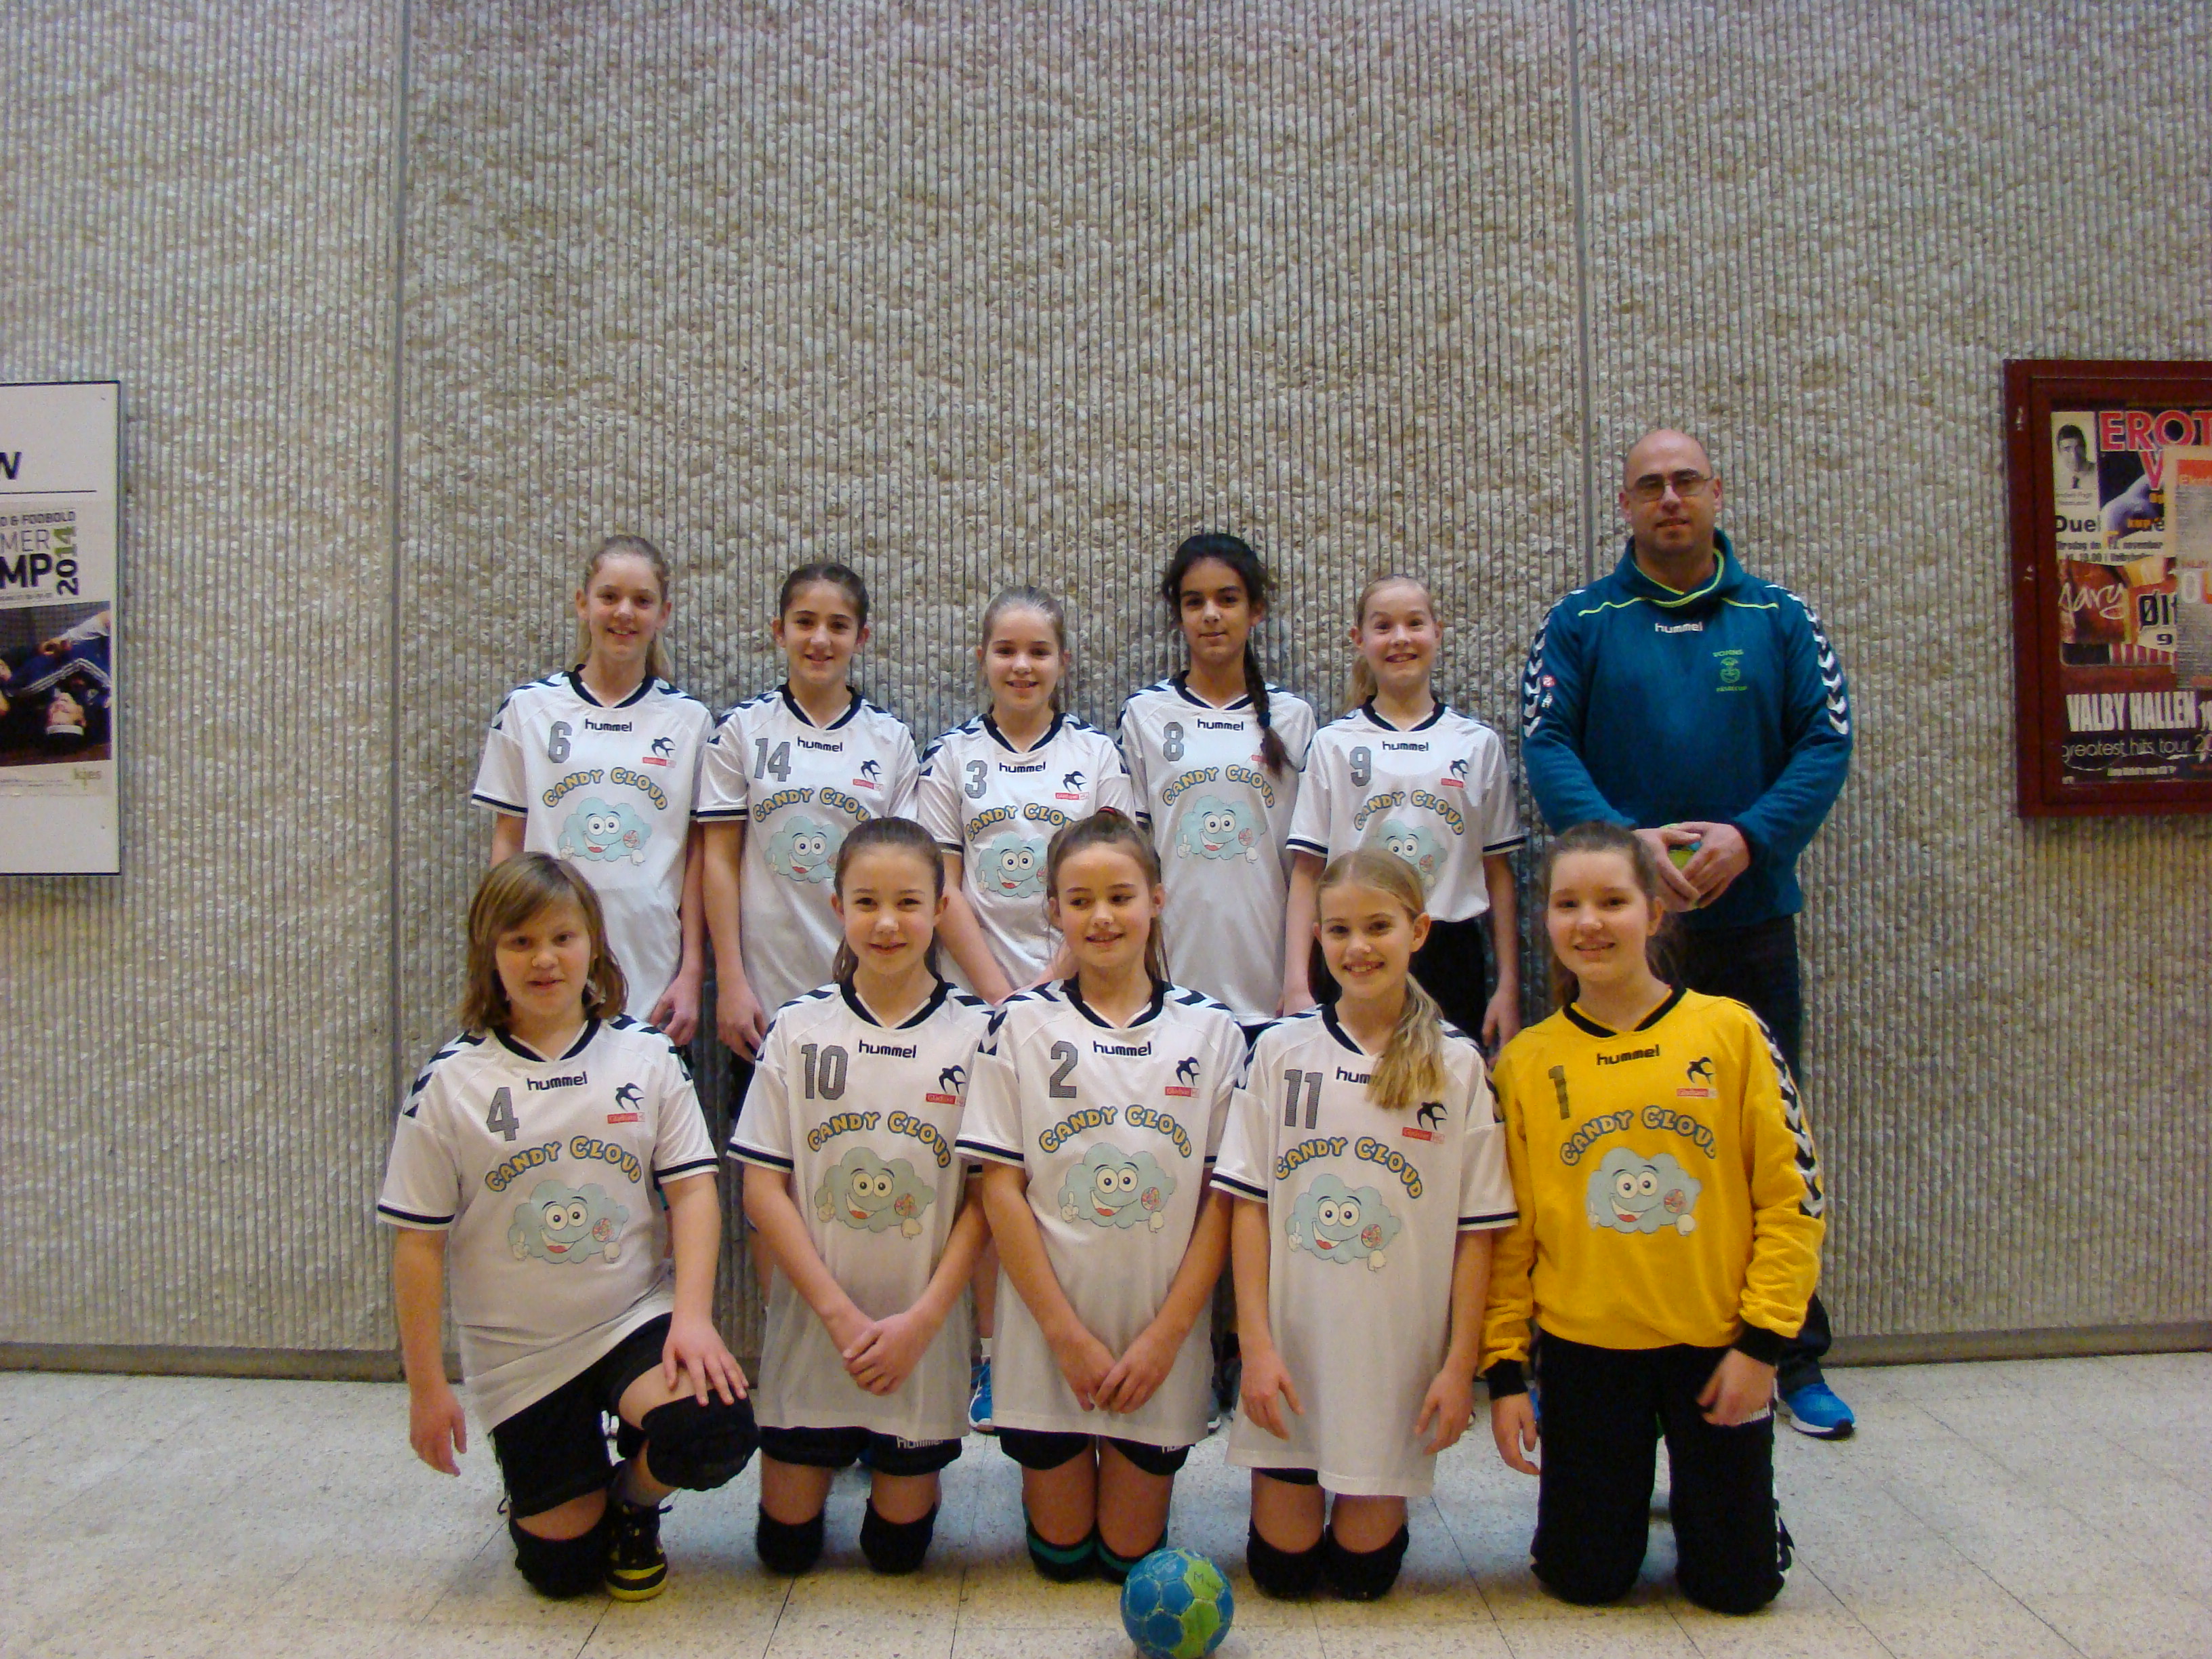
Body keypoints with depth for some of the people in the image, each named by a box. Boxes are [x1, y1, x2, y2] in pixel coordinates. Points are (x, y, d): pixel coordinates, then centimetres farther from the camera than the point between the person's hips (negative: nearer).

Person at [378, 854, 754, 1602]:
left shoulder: (646, 1055, -2)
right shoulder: (451, 1082, -4)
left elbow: (693, 1189, -5)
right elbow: (418, 1242, -2)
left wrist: (693, 1315, -19)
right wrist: (426, 1386, -2)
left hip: (638, 1315, 0)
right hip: (519, 1351, 0)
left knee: (715, 1433, -28)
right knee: (562, 1566, 2)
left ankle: (633, 1498, 7)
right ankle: (560, 1485, 38)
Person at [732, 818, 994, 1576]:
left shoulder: (975, 1034, -6)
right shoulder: (798, 1028, -3)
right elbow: (763, 1187, -5)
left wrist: (920, 1320, -13)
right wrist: (840, 1314, -12)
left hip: (924, 1333, -1)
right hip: (811, 1322, 1)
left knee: (897, 1546, 9)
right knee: (786, 1544, 9)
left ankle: (894, 1459, 39)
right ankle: (833, 1452, 38)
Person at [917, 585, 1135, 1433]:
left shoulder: (1098, 754, 6)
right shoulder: (952, 756, 6)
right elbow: (944, 890, 1)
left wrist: (1048, 989, -10)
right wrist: (1002, 995, -8)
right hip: (980, 993, 0)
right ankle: (991, 1357, 15)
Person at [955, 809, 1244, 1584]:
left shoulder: (1210, 1029, 1)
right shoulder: (1021, 1025, -2)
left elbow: (1223, 1198, -1)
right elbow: (1001, 1189, -6)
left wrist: (1165, 1334, -9)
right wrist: (1068, 1333, -10)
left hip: (1161, 1337, 1)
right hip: (1047, 1330, 0)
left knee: (1130, 1552, 9)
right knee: (1060, 1550, 9)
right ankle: (1044, 1467, 38)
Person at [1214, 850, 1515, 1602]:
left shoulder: (1457, 1065, -3)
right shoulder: (1282, 1051, -1)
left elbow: (1477, 1230, -2)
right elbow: (1248, 1206, -2)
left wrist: (1460, 1364, -5)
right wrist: (1256, 1345, -8)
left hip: (1399, 1357, 0)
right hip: (1291, 1350, 1)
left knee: (1362, 1570, 8)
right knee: (1282, 1564, 8)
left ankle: (1382, 1501, 37)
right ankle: (1295, 1481, 37)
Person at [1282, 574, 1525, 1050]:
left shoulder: (1478, 743, 8)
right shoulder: (1333, 743, 5)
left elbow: (1498, 873, 9)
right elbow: (1306, 873, 1)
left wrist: (1509, 987, 3)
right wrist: (1296, 987, -7)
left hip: (1451, 961, 1)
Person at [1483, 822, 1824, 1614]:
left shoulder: (1730, 1032, -6)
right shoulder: (1525, 1062, -2)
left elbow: (1793, 1195, -3)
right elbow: (1506, 1230, 3)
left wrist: (1762, 1339, -8)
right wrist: (1504, 1369, 0)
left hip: (1716, 1342, -1)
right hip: (1583, 1348, 1)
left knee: (1738, 1583, 7)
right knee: (1584, 1578, 7)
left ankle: (1701, 1494, 37)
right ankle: (1623, 1494, 37)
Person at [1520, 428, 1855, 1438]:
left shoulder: (1780, 619, 7)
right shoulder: (1580, 623, 4)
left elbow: (1826, 741, 0)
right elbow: (1546, 747, -5)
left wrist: (1749, 838, -16)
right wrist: (1624, 841, -20)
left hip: (1749, 913, 1)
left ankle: (1794, 1360, 24)